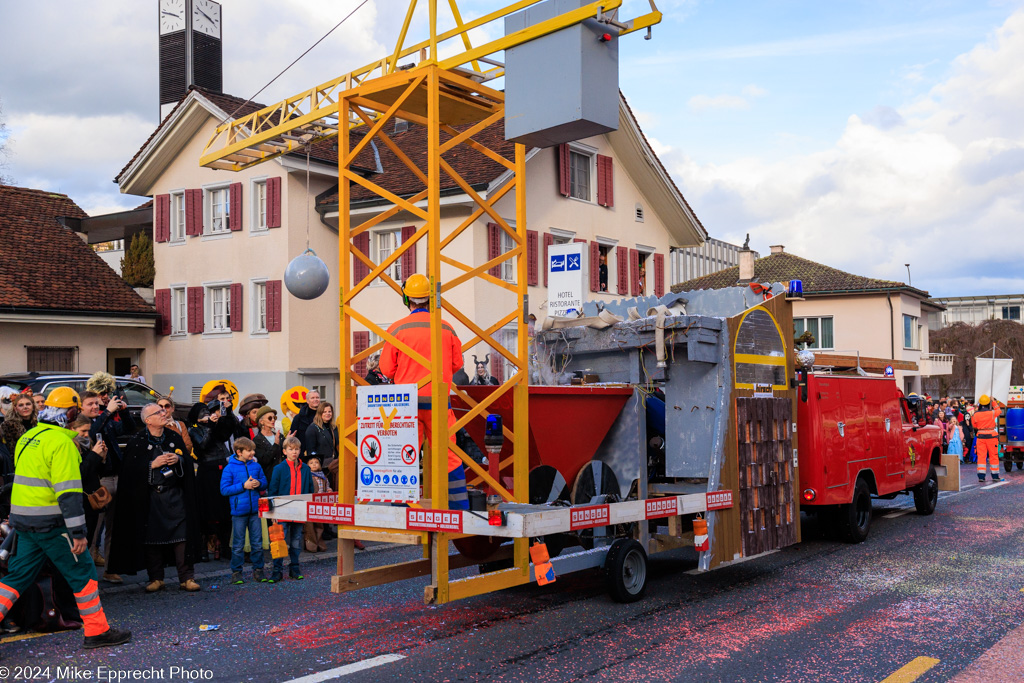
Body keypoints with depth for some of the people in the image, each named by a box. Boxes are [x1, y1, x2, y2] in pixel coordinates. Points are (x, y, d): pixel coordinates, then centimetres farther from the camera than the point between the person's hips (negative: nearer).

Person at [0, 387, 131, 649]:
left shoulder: (27, 438, 12)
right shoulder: (61, 441, -15)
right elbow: (68, 491, -20)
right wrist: (78, 532, -19)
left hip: (22, 518, 8)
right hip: (50, 521, -8)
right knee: (82, 571, 3)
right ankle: (97, 631, 9)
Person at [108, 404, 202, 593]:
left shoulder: (175, 437, 10)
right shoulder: (137, 442, -1)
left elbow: (188, 463, 14)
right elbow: (130, 470, -6)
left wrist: (178, 460, -7)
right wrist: (153, 464, -15)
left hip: (174, 494, 2)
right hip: (149, 497, -2)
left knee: (182, 535, -4)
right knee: (151, 537, 1)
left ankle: (186, 578, 3)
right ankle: (156, 578, 15)